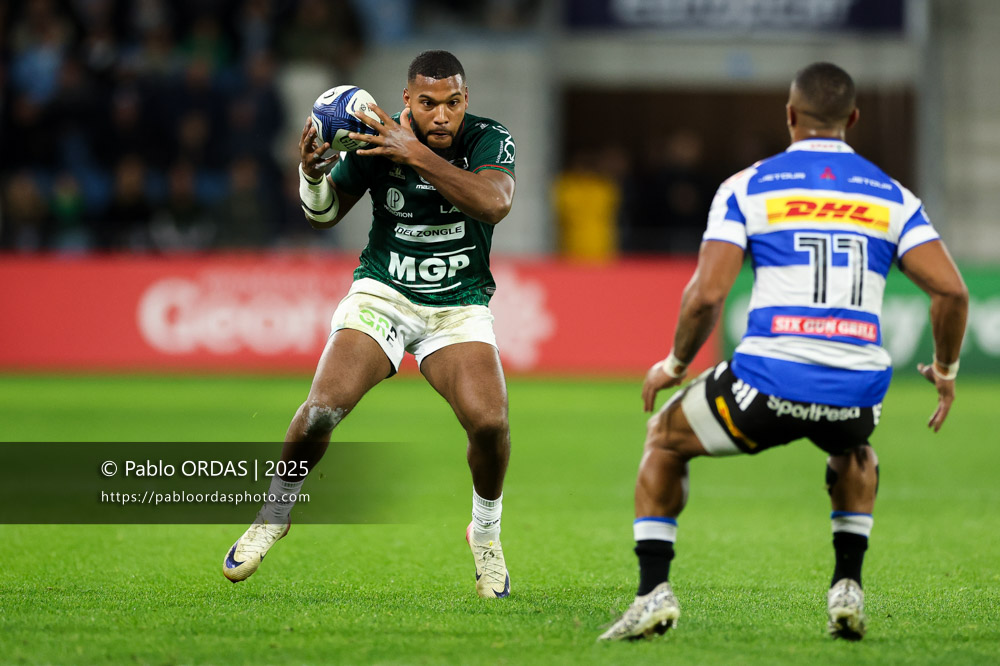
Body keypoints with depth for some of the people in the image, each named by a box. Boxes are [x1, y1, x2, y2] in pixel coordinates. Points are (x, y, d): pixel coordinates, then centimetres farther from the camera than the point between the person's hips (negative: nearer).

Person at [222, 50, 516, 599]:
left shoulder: (489, 141, -11)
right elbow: (325, 216, 0)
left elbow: (494, 204, -30)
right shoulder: (377, 139, -9)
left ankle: (486, 533, 7)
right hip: (382, 294, 0)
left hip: (459, 306, 0)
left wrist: (417, 156, -35)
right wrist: (312, 174, -22)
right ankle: (276, 510, 6)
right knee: (323, 407, -21)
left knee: (489, 422, -22)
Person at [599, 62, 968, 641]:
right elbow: (951, 290, 1)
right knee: (855, 453, 40)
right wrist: (946, 369, 18)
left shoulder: (748, 187, 4)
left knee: (664, 441, 25)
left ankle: (654, 592, 11)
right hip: (857, 391, 3)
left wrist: (674, 364, 11)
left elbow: (705, 295, -6)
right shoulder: (891, 196, 11)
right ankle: (848, 588, 24)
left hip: (769, 378, -3)